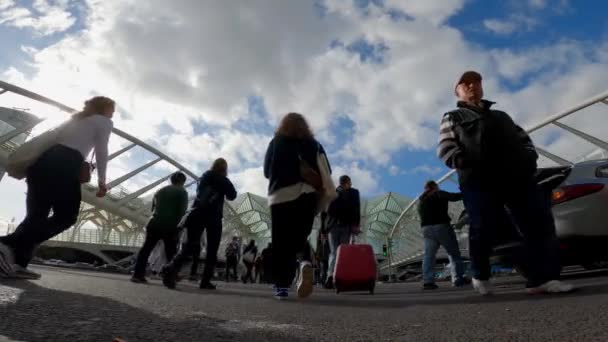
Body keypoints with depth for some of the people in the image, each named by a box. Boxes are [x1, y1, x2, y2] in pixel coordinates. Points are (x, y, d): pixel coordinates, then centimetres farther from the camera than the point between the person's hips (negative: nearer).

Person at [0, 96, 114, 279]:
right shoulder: (104, 122, 14)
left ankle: (15, 262, -8)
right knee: (66, 215, -5)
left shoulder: (74, 118, 34)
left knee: (36, 215, 6)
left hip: (42, 161, 8)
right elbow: (101, 152, 4)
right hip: (66, 164, -8)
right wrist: (101, 181, 9)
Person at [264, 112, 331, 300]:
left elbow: (267, 171, 11)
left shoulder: (276, 142, 12)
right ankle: (306, 263, -21)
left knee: (281, 241, 3)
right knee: (300, 237, 9)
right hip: (306, 195, 1)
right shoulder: (313, 144, 13)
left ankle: (281, 285, 0)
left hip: (280, 195, -1)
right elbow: (326, 171, 5)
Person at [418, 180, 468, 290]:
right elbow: (453, 197, -10)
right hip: (441, 226, -6)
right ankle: (458, 279, 0)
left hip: (426, 228, 6)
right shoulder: (438, 194, 1)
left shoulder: (421, 201, 23)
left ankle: (428, 281, -8)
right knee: (454, 253, 3)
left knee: (429, 255, 0)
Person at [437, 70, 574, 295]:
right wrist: (464, 162, -14)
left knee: (539, 220, -10)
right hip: (479, 179, -4)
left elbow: (522, 137, 29)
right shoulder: (453, 118, 20)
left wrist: (529, 156, 7)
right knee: (483, 227, -8)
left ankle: (542, 278, -7)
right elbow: (445, 148, 6)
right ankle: (480, 276, 12)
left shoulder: (501, 116, 35)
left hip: (516, 174, 5)